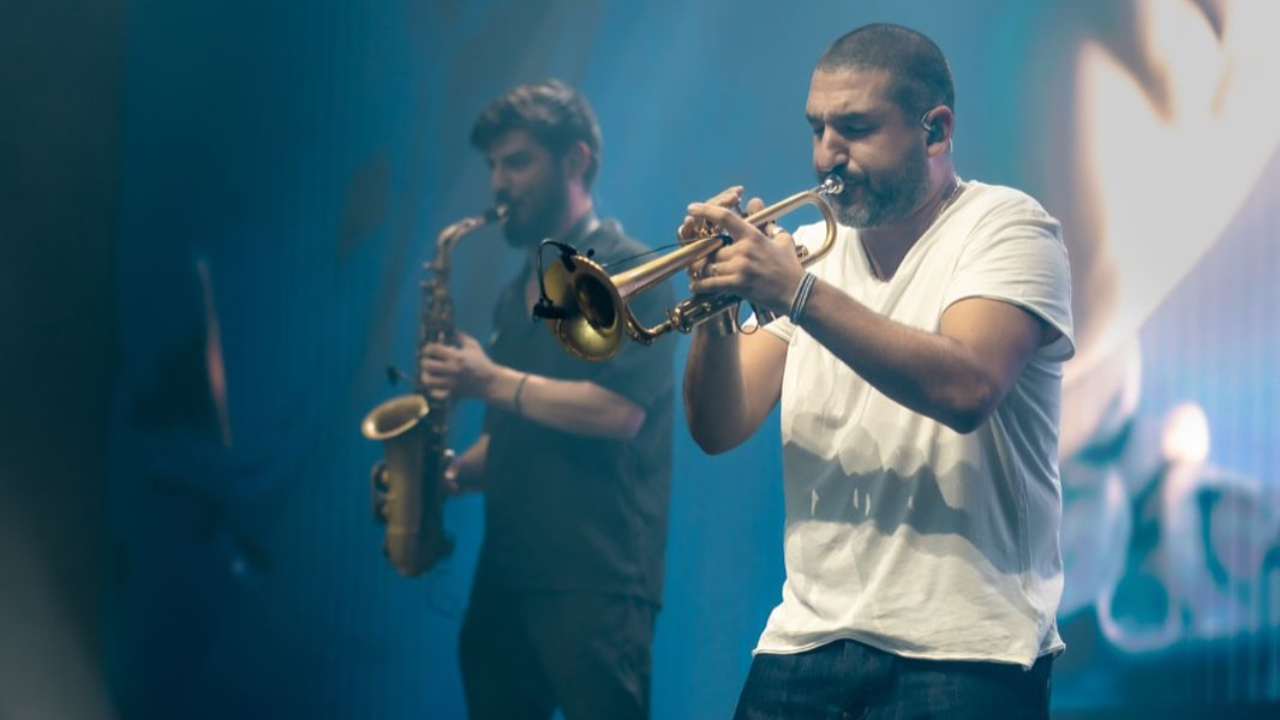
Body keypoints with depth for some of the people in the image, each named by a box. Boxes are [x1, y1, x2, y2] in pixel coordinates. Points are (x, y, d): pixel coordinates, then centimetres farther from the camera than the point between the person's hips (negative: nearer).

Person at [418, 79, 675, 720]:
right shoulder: (519, 294, 20)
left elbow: (617, 413, -17)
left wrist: (492, 381, -11)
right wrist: (454, 474, 5)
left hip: (597, 586, -8)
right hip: (505, 577, 8)